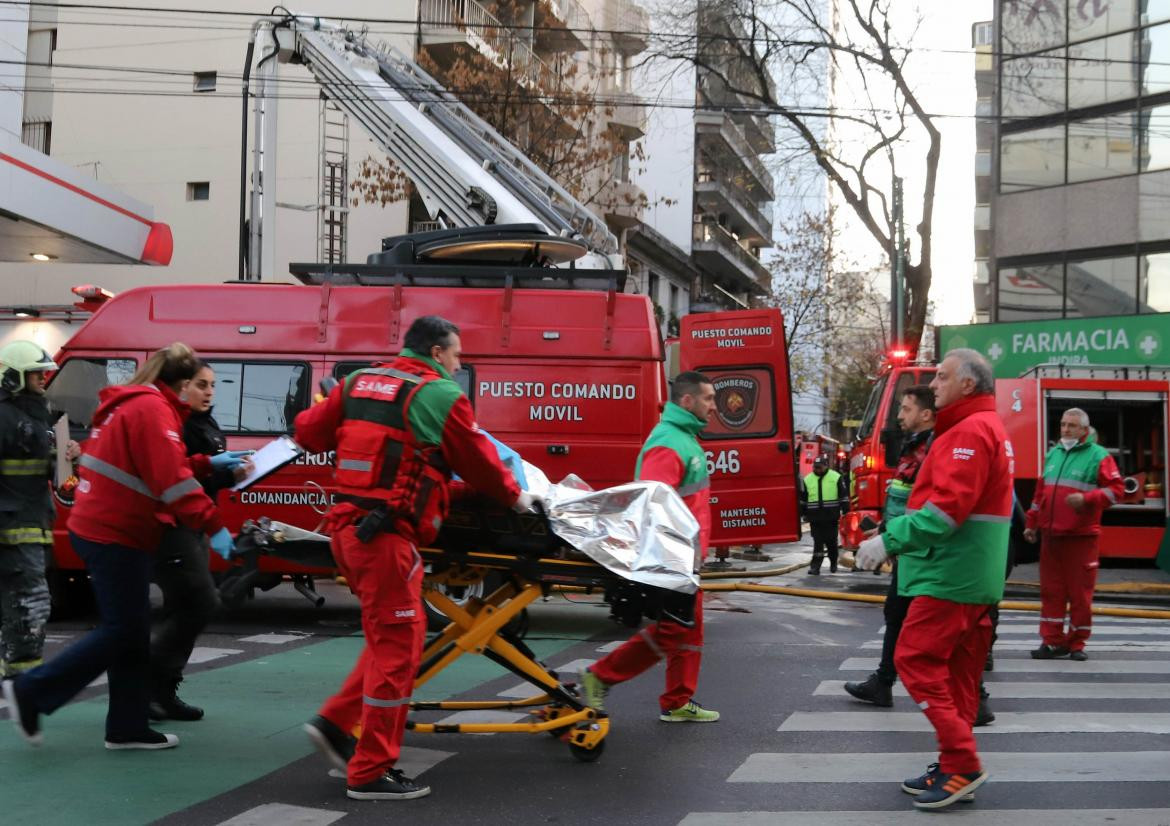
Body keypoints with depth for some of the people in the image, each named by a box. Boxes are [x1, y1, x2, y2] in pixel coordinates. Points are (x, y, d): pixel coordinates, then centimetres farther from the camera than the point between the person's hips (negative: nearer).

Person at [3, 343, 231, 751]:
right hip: (115, 536, -11)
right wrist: (213, 526, -22)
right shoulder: (152, 408, -16)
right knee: (122, 631, -3)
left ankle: (128, 727, 15)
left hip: (104, 530, 11)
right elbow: (171, 478, -23)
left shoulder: (127, 404, 16)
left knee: (130, 632, 12)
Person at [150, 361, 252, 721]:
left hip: (190, 526, 10)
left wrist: (233, 472, 4)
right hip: (168, 526, -10)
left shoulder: (204, 424, 17)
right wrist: (208, 463, -26)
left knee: (183, 609, 10)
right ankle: (145, 683, -4)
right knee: (200, 602, -13)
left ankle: (162, 691, 15)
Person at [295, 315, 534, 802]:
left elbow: (309, 431, 16)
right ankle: (370, 773, 4)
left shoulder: (359, 382, 12)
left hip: (346, 524, 8)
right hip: (385, 533, -8)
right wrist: (514, 496, 19)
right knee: (397, 643, -1)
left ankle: (335, 723, 18)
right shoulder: (440, 394, -6)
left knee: (389, 635, 21)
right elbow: (477, 461, 2)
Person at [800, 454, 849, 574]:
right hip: (815, 518, 1)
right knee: (817, 542, -2)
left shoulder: (836, 477, 0)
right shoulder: (807, 480, 7)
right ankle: (815, 566, -4)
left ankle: (833, 564, 27)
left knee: (831, 542, 9)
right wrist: (802, 513, 14)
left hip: (831, 518, -1)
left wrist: (845, 511, -1)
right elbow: (802, 499, 14)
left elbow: (844, 496, 2)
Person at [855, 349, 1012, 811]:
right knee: (956, 670, 11)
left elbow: (948, 505, -24)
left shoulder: (970, 431, -14)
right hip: (973, 573, 11)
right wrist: (896, 539, 16)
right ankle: (956, 767, 14)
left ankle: (961, 764, -9)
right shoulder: (984, 428, 20)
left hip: (953, 572, -11)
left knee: (915, 659, -9)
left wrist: (890, 541, -22)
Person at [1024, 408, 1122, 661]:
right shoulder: (1052, 455, 14)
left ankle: (1077, 643, 11)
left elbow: (1116, 489, -8)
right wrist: (1032, 524, 19)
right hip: (1050, 535, 5)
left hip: (1081, 536, -5)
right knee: (1051, 590, 5)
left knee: (1080, 591, 0)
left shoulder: (1098, 456, -3)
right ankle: (1053, 641, 10)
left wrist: (1086, 499, -21)